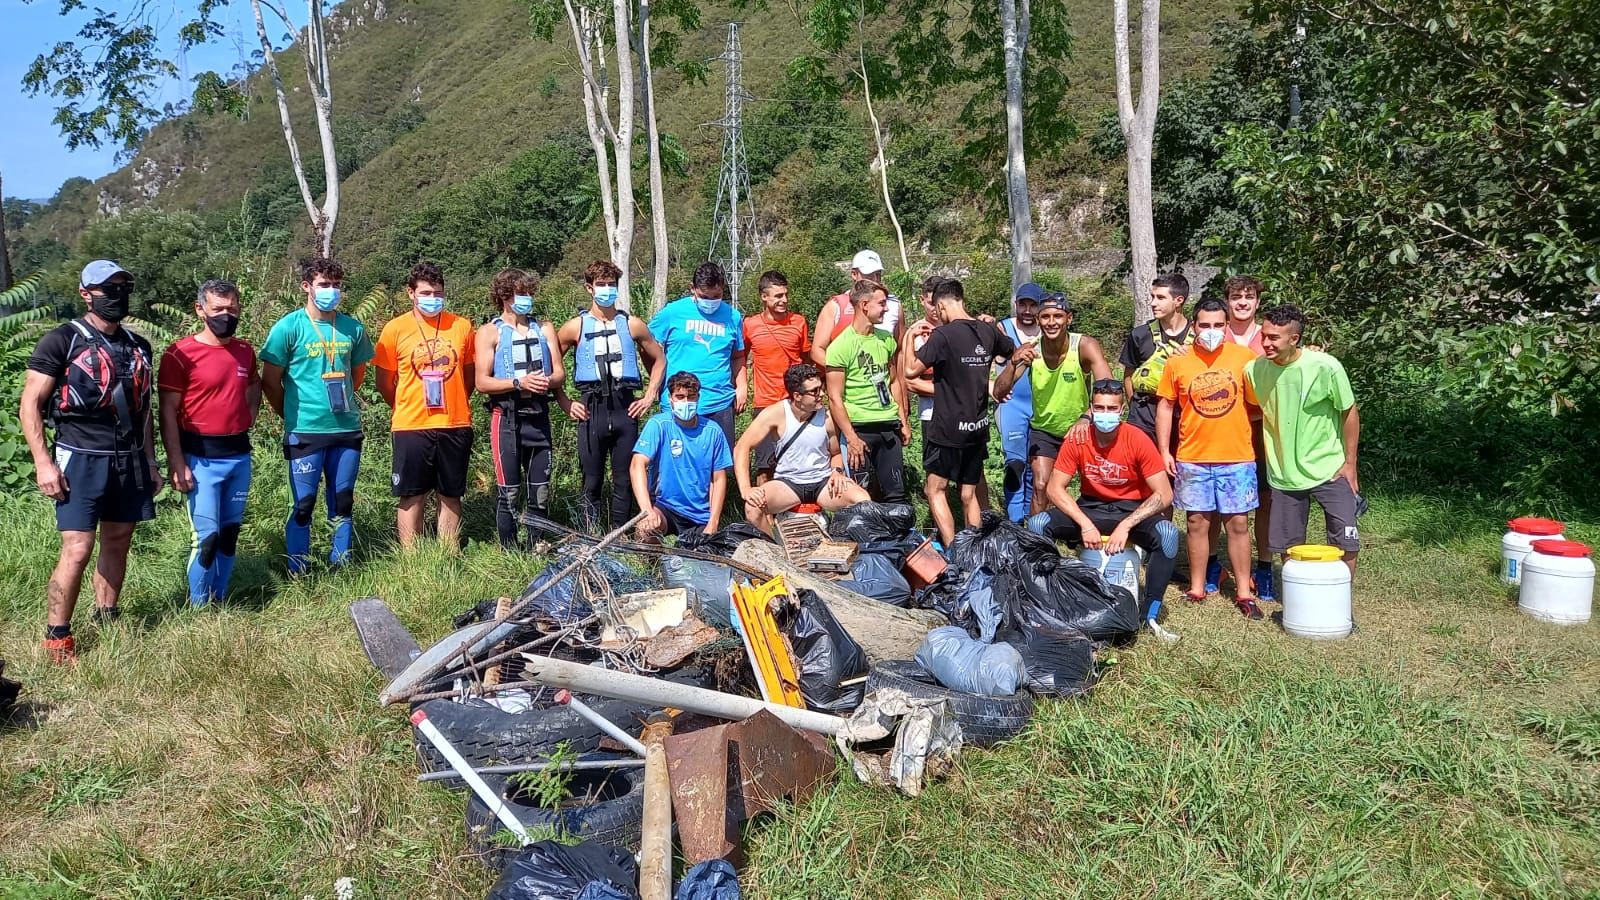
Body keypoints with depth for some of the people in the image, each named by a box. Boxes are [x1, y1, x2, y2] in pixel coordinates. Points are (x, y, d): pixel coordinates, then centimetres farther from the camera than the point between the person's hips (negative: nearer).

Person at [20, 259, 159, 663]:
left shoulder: (138, 347, 12)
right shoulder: (61, 340, -6)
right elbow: (29, 406, -6)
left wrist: (150, 462, 17)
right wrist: (43, 463, -13)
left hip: (130, 460, 6)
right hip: (81, 459, -5)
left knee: (118, 542, 12)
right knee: (77, 550, -9)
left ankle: (107, 619, 25)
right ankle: (57, 637, 3)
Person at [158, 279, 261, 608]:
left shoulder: (245, 350, 7)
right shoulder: (180, 354, -10)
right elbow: (168, 413, -11)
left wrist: (247, 418, 11)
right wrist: (177, 464, -16)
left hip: (240, 454, 6)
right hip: (201, 457, -6)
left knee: (230, 532, 12)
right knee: (206, 536, -7)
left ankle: (219, 601, 25)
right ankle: (199, 608, 10)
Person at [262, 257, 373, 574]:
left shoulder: (352, 328, 5)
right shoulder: (288, 327, -6)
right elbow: (270, 382, -2)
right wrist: (293, 416, 6)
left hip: (347, 429, 4)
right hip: (305, 433, -4)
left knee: (343, 503, 11)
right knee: (303, 504, 1)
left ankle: (341, 569, 23)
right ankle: (298, 574, 12)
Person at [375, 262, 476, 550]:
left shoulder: (461, 326, 2)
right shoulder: (395, 329, -2)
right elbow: (384, 382, 6)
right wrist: (407, 409, 11)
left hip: (455, 426, 2)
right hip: (411, 428, -2)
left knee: (451, 496, 10)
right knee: (412, 498, 4)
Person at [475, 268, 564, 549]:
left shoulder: (544, 328, 14)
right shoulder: (489, 332, 2)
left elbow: (559, 372, 10)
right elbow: (481, 382, -6)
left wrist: (547, 382, -13)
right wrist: (519, 382, -18)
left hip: (539, 417, 4)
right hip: (507, 418, -3)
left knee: (540, 492, 6)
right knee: (508, 492, 0)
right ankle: (510, 553, 8)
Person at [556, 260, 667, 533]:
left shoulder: (632, 324, 8)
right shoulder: (575, 327, 5)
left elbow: (658, 360, 18)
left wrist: (650, 396, 8)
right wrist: (565, 403, 2)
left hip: (625, 408, 1)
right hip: (591, 410, -1)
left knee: (624, 480, 5)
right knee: (592, 482, 4)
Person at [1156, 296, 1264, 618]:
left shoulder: (1245, 357, -2)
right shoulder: (1177, 363, 0)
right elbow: (1165, 407, 6)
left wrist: (1239, 417, -8)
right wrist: (1164, 451, 2)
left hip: (1237, 457, 0)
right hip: (1192, 458, 1)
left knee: (1238, 523, 5)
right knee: (1198, 522, 8)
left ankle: (1244, 591, 14)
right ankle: (1197, 587, 19)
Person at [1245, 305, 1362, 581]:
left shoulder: (1326, 367, -18)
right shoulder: (1253, 370, -9)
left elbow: (1350, 413, -6)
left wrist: (1350, 463, -5)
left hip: (1330, 470, -3)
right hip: (1283, 473, 3)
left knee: (1346, 542, -2)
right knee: (1288, 546, 11)